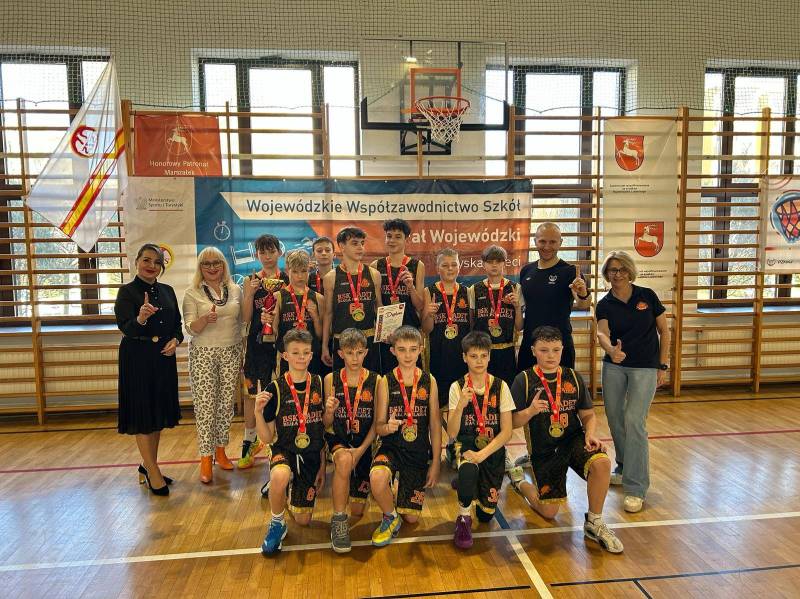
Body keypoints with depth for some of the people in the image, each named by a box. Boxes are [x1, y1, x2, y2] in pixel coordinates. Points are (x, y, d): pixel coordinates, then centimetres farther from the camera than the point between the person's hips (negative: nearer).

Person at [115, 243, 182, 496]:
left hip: (164, 358, 6)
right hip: (137, 359, -6)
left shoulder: (167, 291, 9)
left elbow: (178, 323, 13)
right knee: (142, 415, 1)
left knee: (159, 414, 13)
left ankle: (148, 466, 27)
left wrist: (176, 340, -6)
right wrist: (140, 319, -39)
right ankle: (153, 472, 10)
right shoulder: (127, 291, -7)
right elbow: (125, 327, -19)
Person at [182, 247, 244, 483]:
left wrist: (242, 355, 13)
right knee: (205, 406, -2)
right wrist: (205, 319, -29)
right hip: (203, 355, -3)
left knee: (226, 404, 8)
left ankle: (220, 451, 24)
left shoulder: (235, 290, 7)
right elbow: (190, 328, -7)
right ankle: (206, 458, 8)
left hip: (231, 353, 3)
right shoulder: (192, 293, -2)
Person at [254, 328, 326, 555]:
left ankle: (296, 496, 41)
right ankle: (277, 523, -8)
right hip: (284, 451, -2)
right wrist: (259, 412, -25)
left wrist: (323, 465, 4)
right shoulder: (275, 389, -11)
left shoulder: (319, 384, -5)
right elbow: (267, 437, -8)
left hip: (312, 455, 3)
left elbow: (326, 428, 3)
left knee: (303, 520, 6)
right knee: (279, 476, -38)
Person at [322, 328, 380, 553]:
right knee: (344, 460, -38)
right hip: (338, 439, -1)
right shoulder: (331, 379, -2)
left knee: (357, 511, 2)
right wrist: (329, 412, -22)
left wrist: (361, 449, -16)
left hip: (365, 443, 1)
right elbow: (327, 425, 0)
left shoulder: (375, 380, -5)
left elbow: (377, 422, -4)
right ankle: (338, 521, -19)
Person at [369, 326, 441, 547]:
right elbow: (378, 426, -6)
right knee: (377, 478, -35)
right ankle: (390, 518, -3)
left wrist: (436, 463, 0)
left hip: (419, 452, 2)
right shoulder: (386, 382, -7)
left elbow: (435, 425, 2)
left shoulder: (429, 381, -2)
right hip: (391, 447, -1)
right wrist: (387, 427, -29)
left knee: (412, 517, 4)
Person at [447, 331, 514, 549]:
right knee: (468, 470, -37)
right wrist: (461, 405, -27)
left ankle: (480, 489, 34)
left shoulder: (500, 386, -5)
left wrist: (483, 454, -19)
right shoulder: (457, 387, -5)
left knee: (486, 513, -1)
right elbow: (452, 433, -10)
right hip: (466, 446, -1)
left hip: (493, 449, 1)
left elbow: (507, 431, -7)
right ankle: (463, 519, -10)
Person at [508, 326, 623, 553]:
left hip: (573, 439, 2)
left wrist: (590, 433, -13)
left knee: (602, 463, -30)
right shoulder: (524, 380, -9)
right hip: (543, 450, -2)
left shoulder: (573, 378, 0)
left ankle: (594, 522, -5)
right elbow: (513, 422, -9)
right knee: (549, 512, 3)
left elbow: (588, 415, 7)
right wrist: (530, 411, -28)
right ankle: (519, 482, 36)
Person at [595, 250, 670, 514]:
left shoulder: (647, 296, -2)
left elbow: (664, 331, 3)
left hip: (645, 368, -3)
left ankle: (636, 488, -5)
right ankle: (624, 468, 35)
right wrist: (611, 350, -38)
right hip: (614, 367, 3)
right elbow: (602, 333, -16)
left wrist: (663, 365, -1)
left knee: (634, 421, -12)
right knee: (615, 419, 9)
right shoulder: (604, 305, 0)